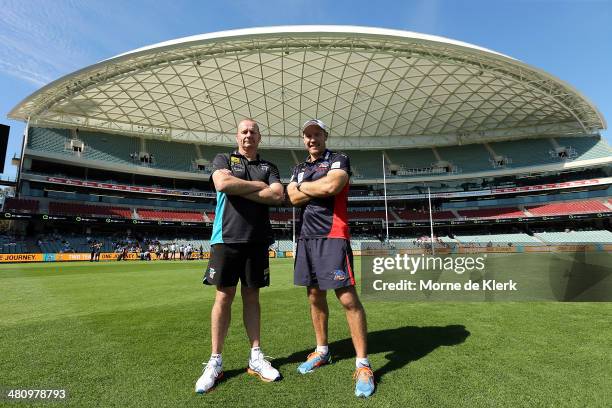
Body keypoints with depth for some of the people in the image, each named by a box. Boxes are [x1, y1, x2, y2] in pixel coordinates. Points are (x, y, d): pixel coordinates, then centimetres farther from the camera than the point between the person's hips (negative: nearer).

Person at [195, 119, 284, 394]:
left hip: (257, 239, 2)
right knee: (224, 297, 2)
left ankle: (256, 358, 19)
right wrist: (259, 186, -3)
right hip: (227, 237, -2)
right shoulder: (223, 159, 11)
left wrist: (238, 189, -6)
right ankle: (215, 362, 16)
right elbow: (222, 183, -11)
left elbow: (278, 196, -2)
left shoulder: (268, 167, 16)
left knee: (251, 296, 9)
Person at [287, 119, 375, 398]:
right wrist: (321, 188, -6)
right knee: (315, 296, 13)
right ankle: (322, 351, 29)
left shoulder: (339, 160, 3)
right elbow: (293, 198, 2)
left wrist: (303, 186, -2)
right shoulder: (298, 169, 19)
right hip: (306, 237, 6)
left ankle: (363, 364, 3)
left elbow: (331, 186, -18)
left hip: (332, 236, -6)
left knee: (348, 298, -8)